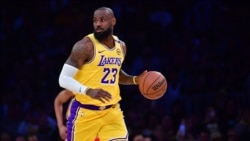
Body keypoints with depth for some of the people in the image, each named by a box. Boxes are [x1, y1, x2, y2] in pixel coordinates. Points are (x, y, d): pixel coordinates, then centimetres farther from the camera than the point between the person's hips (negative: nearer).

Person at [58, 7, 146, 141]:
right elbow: (64, 79, -17)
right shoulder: (85, 46, -14)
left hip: (111, 111, 5)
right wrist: (88, 91, -32)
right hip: (85, 112, -5)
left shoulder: (121, 46, 8)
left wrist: (135, 79, 8)